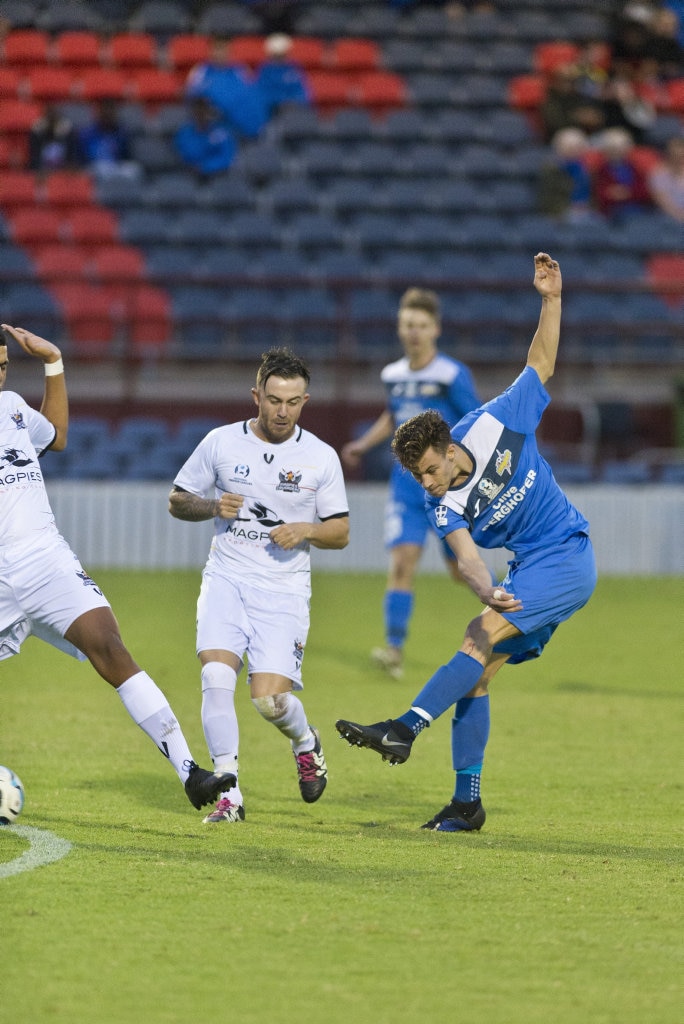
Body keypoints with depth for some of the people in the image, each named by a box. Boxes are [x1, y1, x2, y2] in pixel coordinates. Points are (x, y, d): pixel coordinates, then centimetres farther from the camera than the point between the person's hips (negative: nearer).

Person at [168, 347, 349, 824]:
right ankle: (229, 795, -13)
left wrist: (305, 530, -13)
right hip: (226, 578, 1)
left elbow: (340, 532, 7)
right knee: (216, 673, -21)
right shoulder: (221, 443, 1)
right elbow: (177, 500, 12)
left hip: (285, 588, -1)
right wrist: (212, 507, -9)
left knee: (269, 698, -13)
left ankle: (305, 741, 24)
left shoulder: (322, 457, 1)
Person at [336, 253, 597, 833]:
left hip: (567, 557, -6)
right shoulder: (443, 504, -4)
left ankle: (405, 729, -32)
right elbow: (467, 556, -18)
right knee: (478, 671, -2)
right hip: (528, 572, 6)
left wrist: (551, 300, -10)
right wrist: (488, 592, -39)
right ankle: (467, 803, 4)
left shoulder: (496, 425, -10)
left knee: (483, 637, -23)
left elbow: (541, 362, 2)